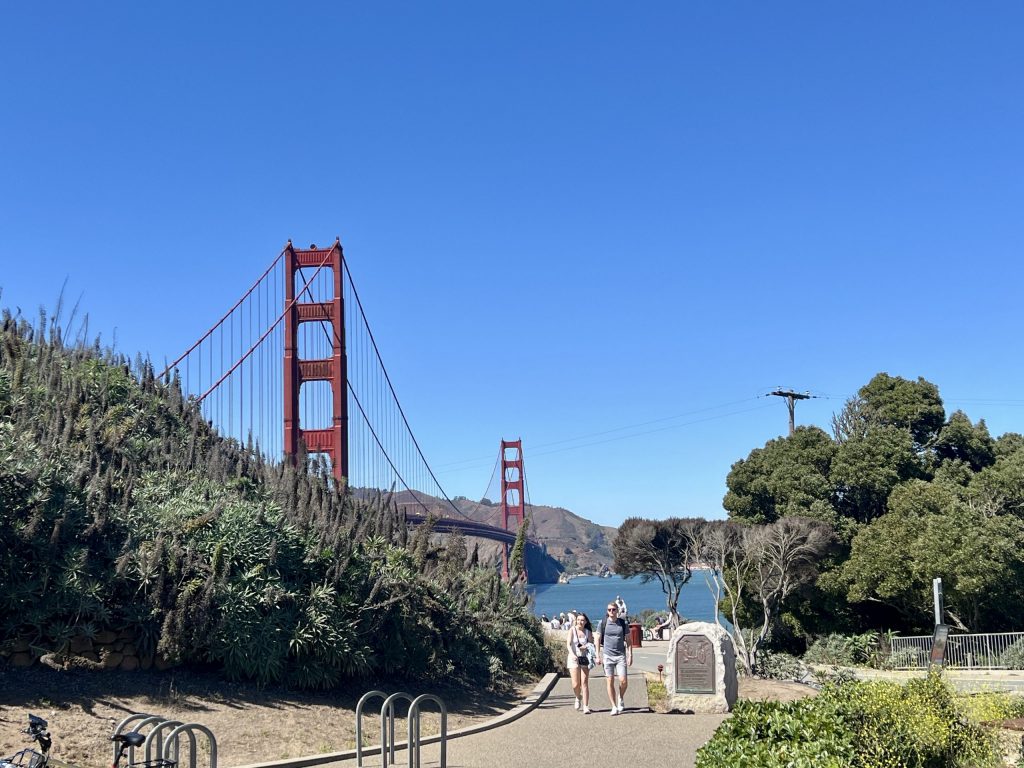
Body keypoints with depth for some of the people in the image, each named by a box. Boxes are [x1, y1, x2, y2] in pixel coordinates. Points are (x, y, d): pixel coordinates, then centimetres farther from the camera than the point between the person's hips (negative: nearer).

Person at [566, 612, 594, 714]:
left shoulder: (588, 632, 4)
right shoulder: (572, 630, -2)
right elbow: (568, 644, -12)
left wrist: (586, 646, -17)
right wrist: (572, 654, -29)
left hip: (584, 659, 1)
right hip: (574, 658, -1)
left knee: (585, 683, -5)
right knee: (576, 684, -4)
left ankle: (586, 707, -3)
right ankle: (578, 698, 28)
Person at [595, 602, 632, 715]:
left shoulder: (623, 623, 3)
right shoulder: (603, 623, 1)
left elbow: (628, 640, 8)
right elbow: (598, 640, 6)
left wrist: (630, 656, 1)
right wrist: (598, 656, 2)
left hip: (620, 655, 0)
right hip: (607, 655, 0)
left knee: (623, 681, -9)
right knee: (610, 682, 0)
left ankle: (621, 698, 20)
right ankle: (614, 707, 8)